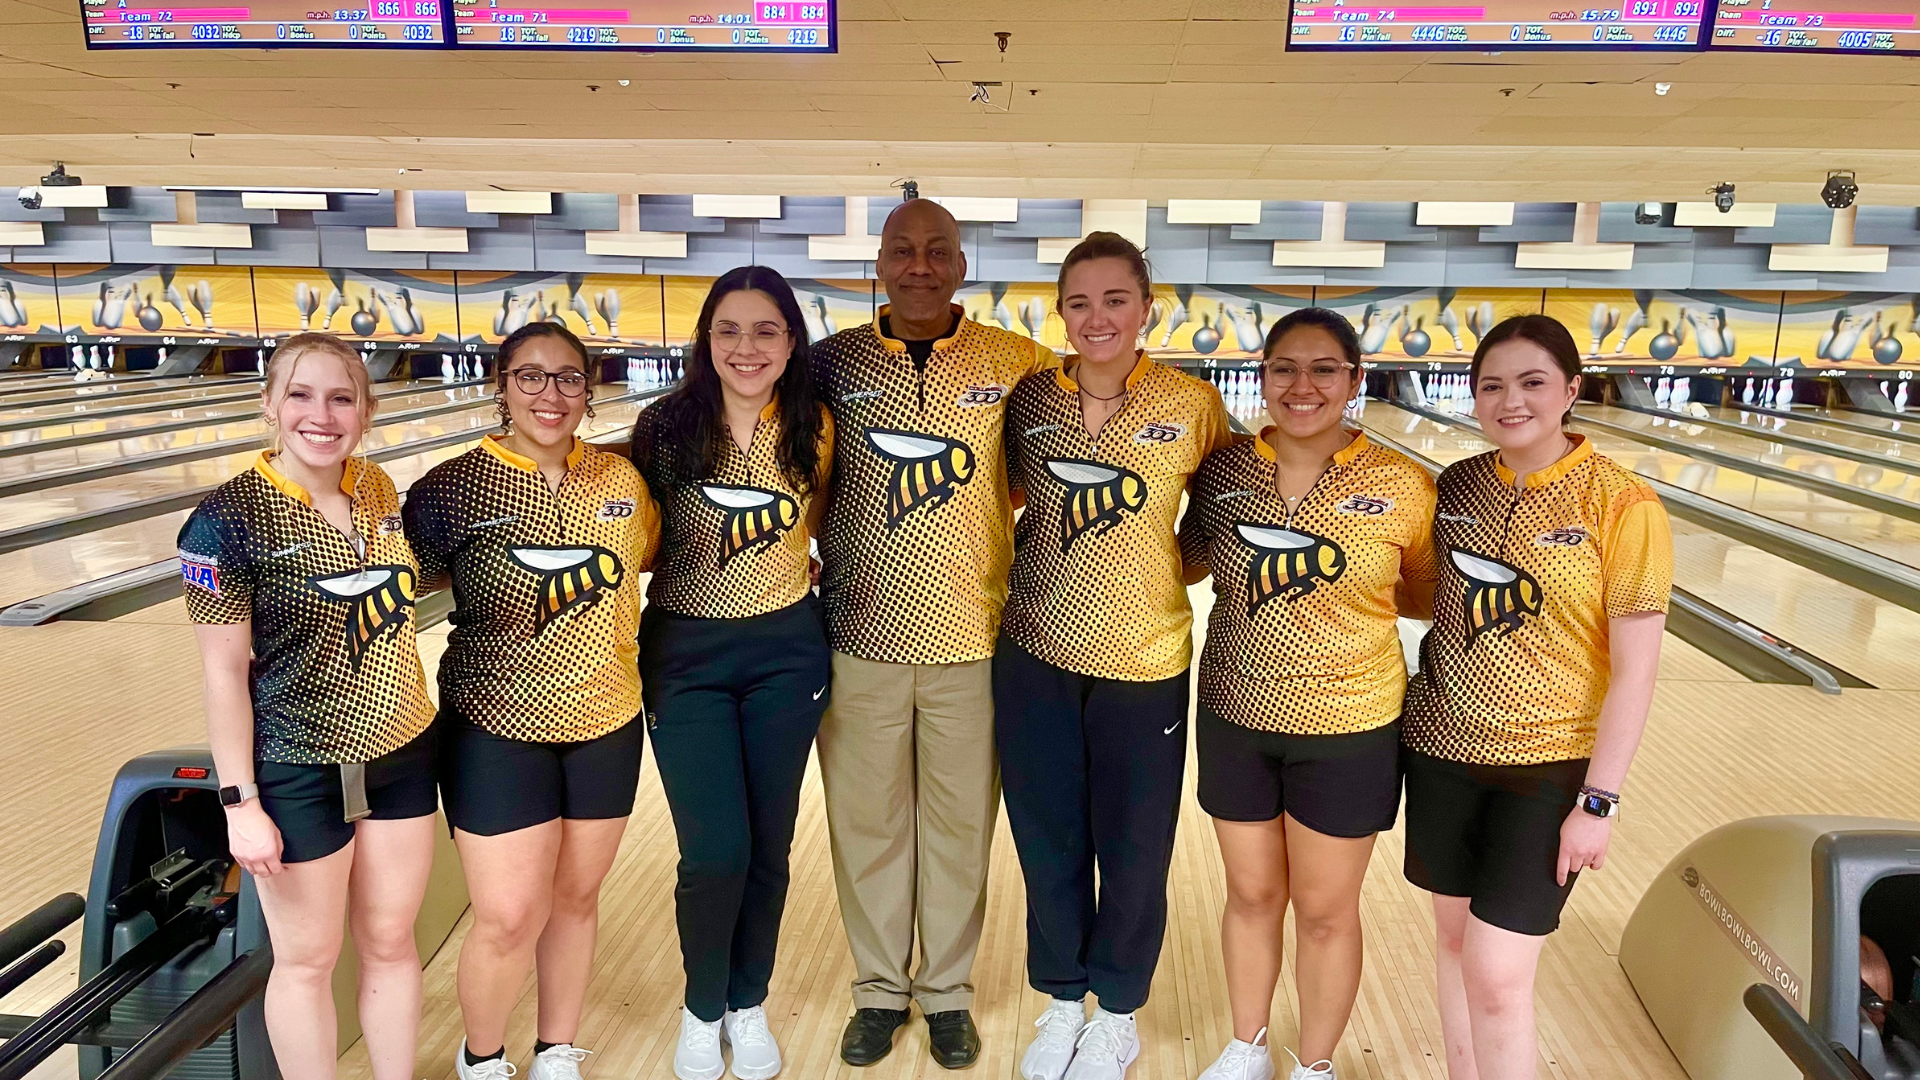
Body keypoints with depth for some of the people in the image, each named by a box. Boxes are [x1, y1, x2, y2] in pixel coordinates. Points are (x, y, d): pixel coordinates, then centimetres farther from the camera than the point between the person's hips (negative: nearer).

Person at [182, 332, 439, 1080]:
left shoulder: (379, 490, -2)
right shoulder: (229, 519, -17)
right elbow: (224, 673, -13)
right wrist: (240, 801, -13)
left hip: (402, 754, 5)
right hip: (299, 773, -4)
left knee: (391, 942, 18)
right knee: (307, 960, 14)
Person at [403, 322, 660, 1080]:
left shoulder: (622, 479, -3)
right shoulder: (451, 489, -13)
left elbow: (655, 559, 14)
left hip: (606, 724, 3)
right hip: (497, 730, -3)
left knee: (576, 900, 16)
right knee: (508, 920, 1)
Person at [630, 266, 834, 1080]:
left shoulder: (815, 431, -5)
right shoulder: (664, 428, -9)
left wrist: (814, 580, -2)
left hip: (787, 652, 2)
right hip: (686, 654, -1)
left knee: (769, 846, 11)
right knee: (714, 853, -2)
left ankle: (748, 1005, 35)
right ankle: (701, 1008, 28)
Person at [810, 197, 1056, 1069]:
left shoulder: (1017, 363, -4)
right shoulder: (832, 362, -1)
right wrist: (829, 565, 3)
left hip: (972, 640, 0)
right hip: (860, 637, 1)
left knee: (959, 824, 13)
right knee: (866, 823, 13)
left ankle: (947, 991, 34)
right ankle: (879, 988, 35)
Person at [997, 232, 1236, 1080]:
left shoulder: (1193, 406, -8)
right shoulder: (1030, 398, -2)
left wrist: (1157, 570, -4)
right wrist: (1046, 564, 1)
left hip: (1144, 665, -2)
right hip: (1034, 659, 2)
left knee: (1134, 852, 12)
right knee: (1048, 844, 15)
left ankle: (1117, 1011, 37)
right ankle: (1062, 1001, 39)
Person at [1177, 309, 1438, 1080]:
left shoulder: (1402, 487, -12)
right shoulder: (1224, 471, -5)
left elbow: (1429, 598, -1)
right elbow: (1188, 562, 10)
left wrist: (1350, 591, -14)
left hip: (1348, 730, -2)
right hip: (1234, 719, 2)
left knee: (1326, 910, 14)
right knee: (1251, 895, 19)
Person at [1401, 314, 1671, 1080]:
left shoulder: (1623, 506, -14)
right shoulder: (1458, 486, 0)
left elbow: (1635, 668, -13)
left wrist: (1598, 801, -13)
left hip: (1548, 767, -4)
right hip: (1442, 750, 5)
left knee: (1496, 977, -3)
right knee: (1453, 934, 17)